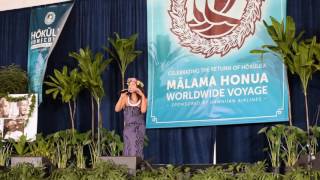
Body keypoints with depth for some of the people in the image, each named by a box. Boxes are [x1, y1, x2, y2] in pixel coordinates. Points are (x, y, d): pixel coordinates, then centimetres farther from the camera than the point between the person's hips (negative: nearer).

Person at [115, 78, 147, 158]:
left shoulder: (142, 99, 3)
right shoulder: (126, 98, 6)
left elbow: (143, 110, -16)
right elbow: (117, 109, -4)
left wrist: (143, 96, -12)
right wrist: (121, 97, -5)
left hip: (139, 128, -1)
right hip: (128, 127, 1)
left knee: (136, 149, -7)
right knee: (128, 149, -3)